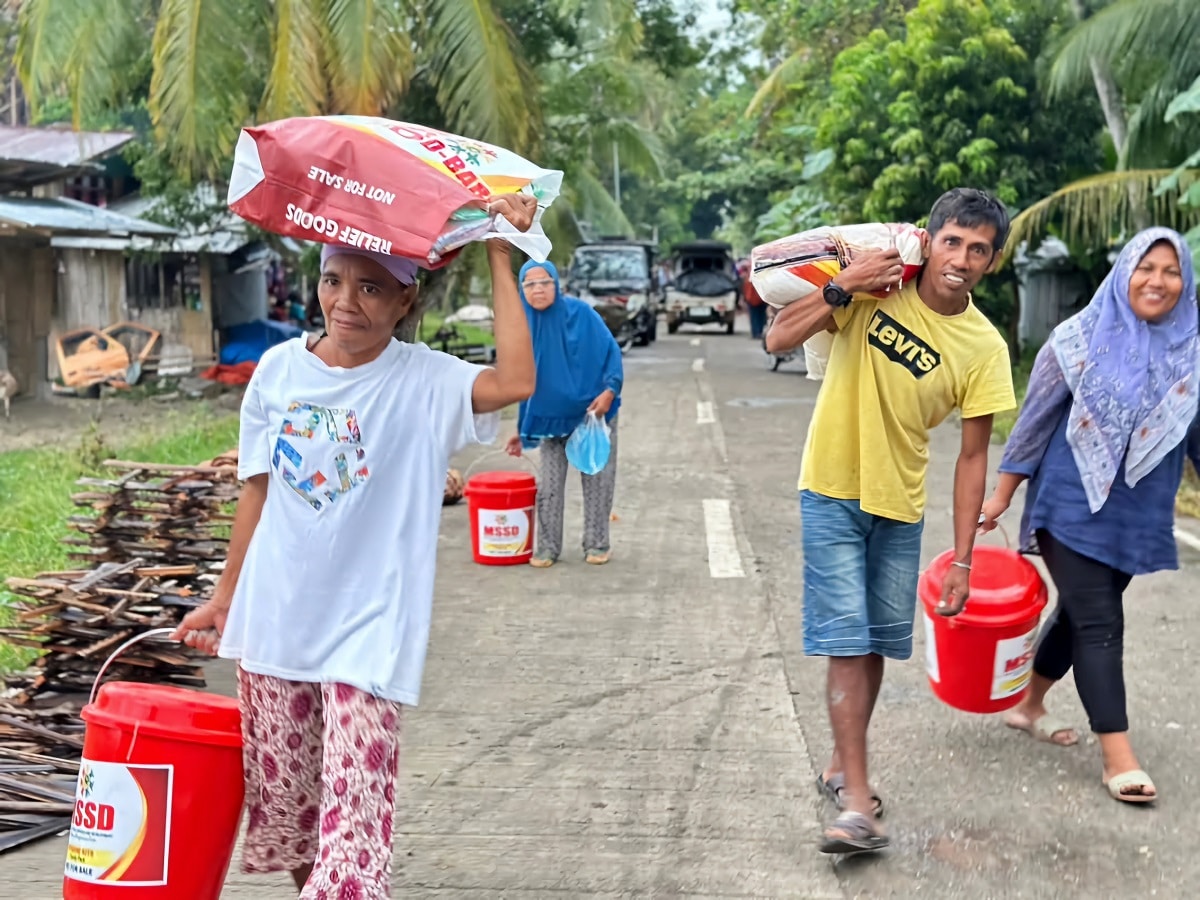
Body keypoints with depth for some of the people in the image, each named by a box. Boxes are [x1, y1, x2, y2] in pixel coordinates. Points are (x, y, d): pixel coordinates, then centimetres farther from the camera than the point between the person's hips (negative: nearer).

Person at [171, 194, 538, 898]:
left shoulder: (425, 382, -10)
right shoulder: (280, 370, 0)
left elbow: (516, 381, -30)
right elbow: (258, 491, 10)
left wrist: (501, 255, -26)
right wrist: (226, 597, 16)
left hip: (367, 633, -4)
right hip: (275, 622, 4)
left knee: (353, 827, -10)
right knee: (283, 802, 16)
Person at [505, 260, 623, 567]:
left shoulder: (580, 313, -14)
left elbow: (611, 350, -10)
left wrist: (610, 389, -24)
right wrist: (521, 429, 6)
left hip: (593, 411, -2)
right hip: (550, 417, 3)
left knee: (597, 479, 4)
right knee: (549, 483, 3)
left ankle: (597, 545, 14)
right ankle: (547, 548, 10)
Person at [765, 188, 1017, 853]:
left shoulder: (985, 349, -8)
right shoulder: (874, 288, -12)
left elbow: (973, 456, -4)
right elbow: (778, 341, -13)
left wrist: (962, 559, -5)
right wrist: (839, 290, -26)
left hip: (900, 508, 3)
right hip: (833, 494, -3)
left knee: (876, 645, 12)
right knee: (848, 640, -9)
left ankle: (841, 767, 32)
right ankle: (856, 800, -8)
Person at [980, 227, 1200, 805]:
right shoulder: (1080, 340, -9)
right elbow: (1035, 419, -3)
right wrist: (1003, 495, -1)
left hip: (1139, 516, 4)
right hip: (1073, 506, -4)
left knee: (1081, 612, 17)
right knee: (1099, 623, -7)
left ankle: (1029, 703, 38)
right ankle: (1118, 757, -4)